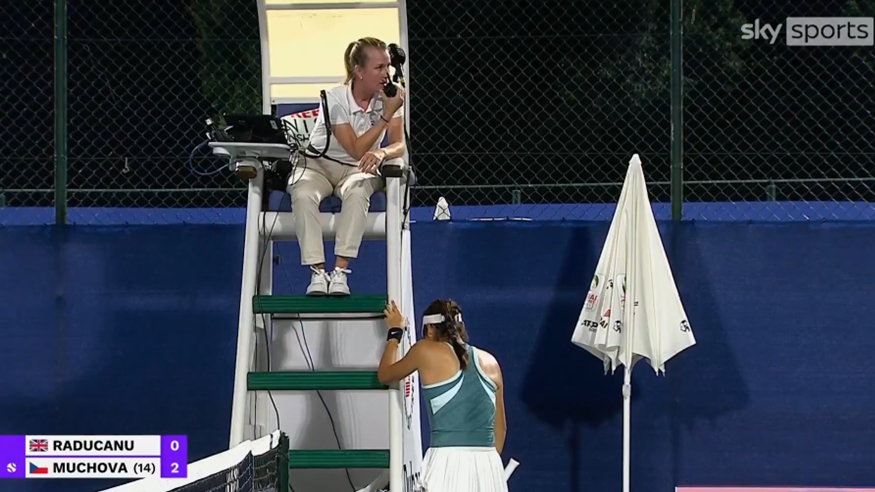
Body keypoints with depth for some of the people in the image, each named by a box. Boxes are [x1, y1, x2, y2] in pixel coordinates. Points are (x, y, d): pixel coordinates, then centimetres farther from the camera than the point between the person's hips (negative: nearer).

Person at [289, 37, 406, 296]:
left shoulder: (389, 98, -6)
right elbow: (357, 150, -22)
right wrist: (386, 115, -27)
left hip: (358, 169, 2)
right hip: (319, 164, -2)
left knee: (357, 192, -36)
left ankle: (340, 271, -36)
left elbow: (399, 145, -16)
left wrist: (381, 153, -40)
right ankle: (318, 272, -35)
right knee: (303, 195, -36)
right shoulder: (335, 99, -17)